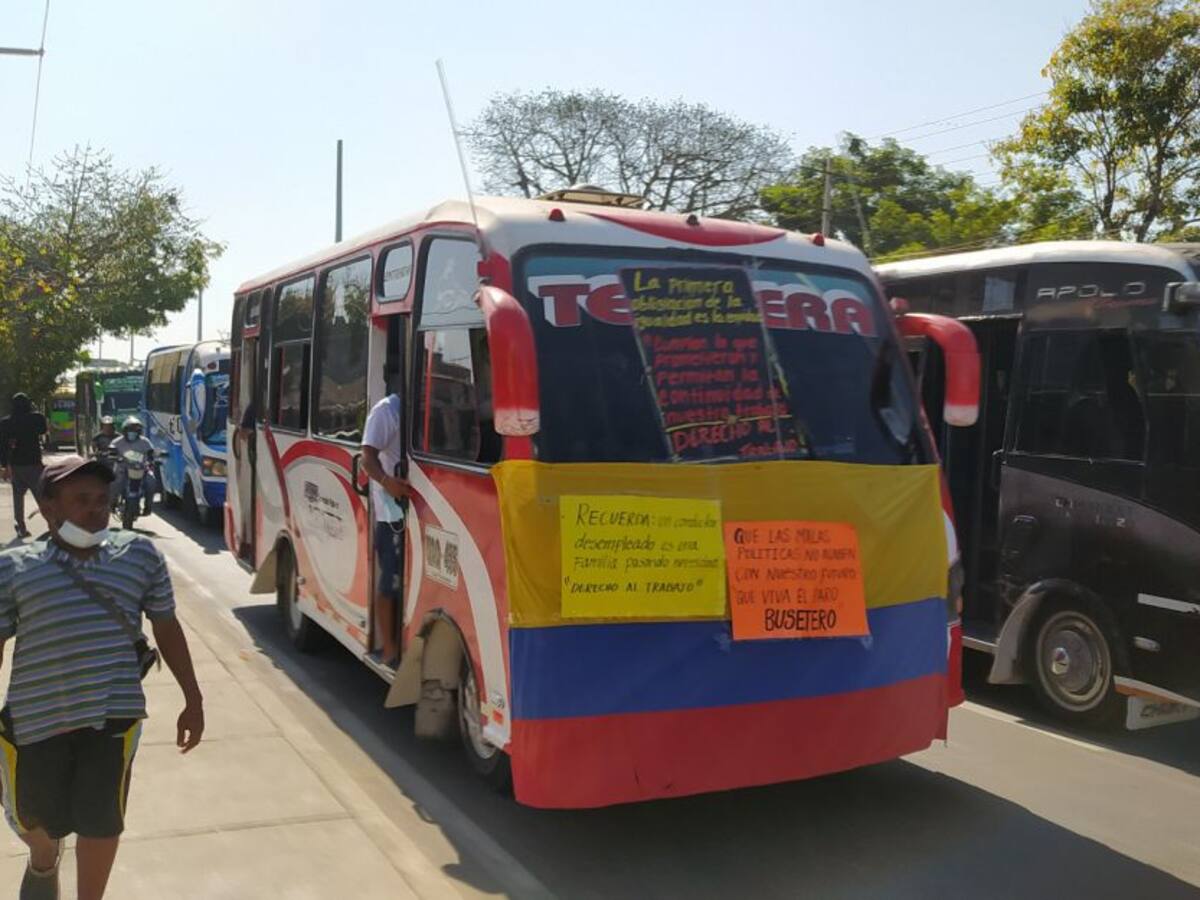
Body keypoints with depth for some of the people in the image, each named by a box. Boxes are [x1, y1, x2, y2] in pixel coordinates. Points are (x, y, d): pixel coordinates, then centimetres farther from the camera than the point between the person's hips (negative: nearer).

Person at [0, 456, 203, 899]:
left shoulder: (140, 554, 4)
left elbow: (167, 628, 11)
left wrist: (193, 700, 12)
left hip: (112, 713, -1)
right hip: (35, 715, 1)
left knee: (101, 820, 4)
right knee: (37, 817, 20)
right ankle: (43, 864, 57)